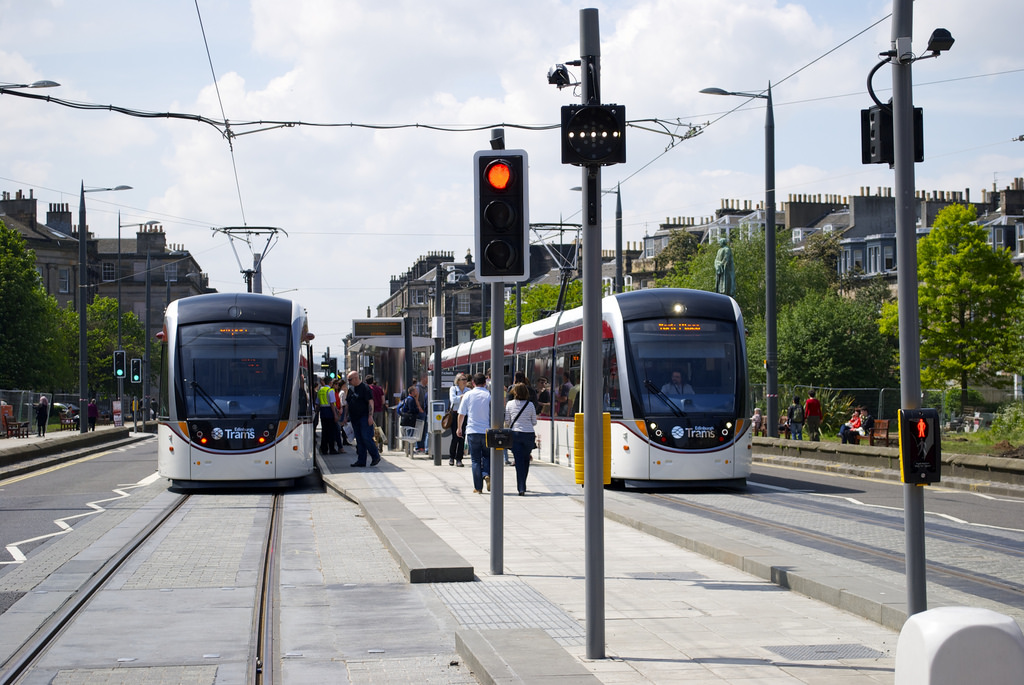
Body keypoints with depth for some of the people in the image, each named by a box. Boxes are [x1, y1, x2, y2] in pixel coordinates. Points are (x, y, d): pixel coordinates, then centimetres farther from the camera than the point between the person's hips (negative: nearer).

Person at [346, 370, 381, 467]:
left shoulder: (365, 388, -9)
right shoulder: (351, 389, 15)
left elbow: (370, 402, -13)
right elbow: (348, 403, 22)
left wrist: (370, 416, -20)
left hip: (364, 418, -8)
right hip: (354, 418, 8)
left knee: (366, 438, -12)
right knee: (359, 440, 8)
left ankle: (376, 457, 2)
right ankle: (361, 460, 10)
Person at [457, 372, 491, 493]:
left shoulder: (468, 395, 0)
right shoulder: (489, 395, -2)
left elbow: (461, 414, 6)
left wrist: (459, 428, 20)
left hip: (472, 431, 0)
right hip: (487, 431, 0)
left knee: (475, 459, 5)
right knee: (487, 456, 15)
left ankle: (478, 487, 2)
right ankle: (486, 474, -13)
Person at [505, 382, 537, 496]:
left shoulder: (510, 404, -2)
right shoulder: (530, 405, -3)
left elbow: (507, 420, 2)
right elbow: (534, 422, 3)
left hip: (515, 434, 0)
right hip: (529, 434, 0)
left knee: (519, 461, -1)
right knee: (526, 460, 15)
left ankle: (521, 488, -10)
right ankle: (522, 486, 22)